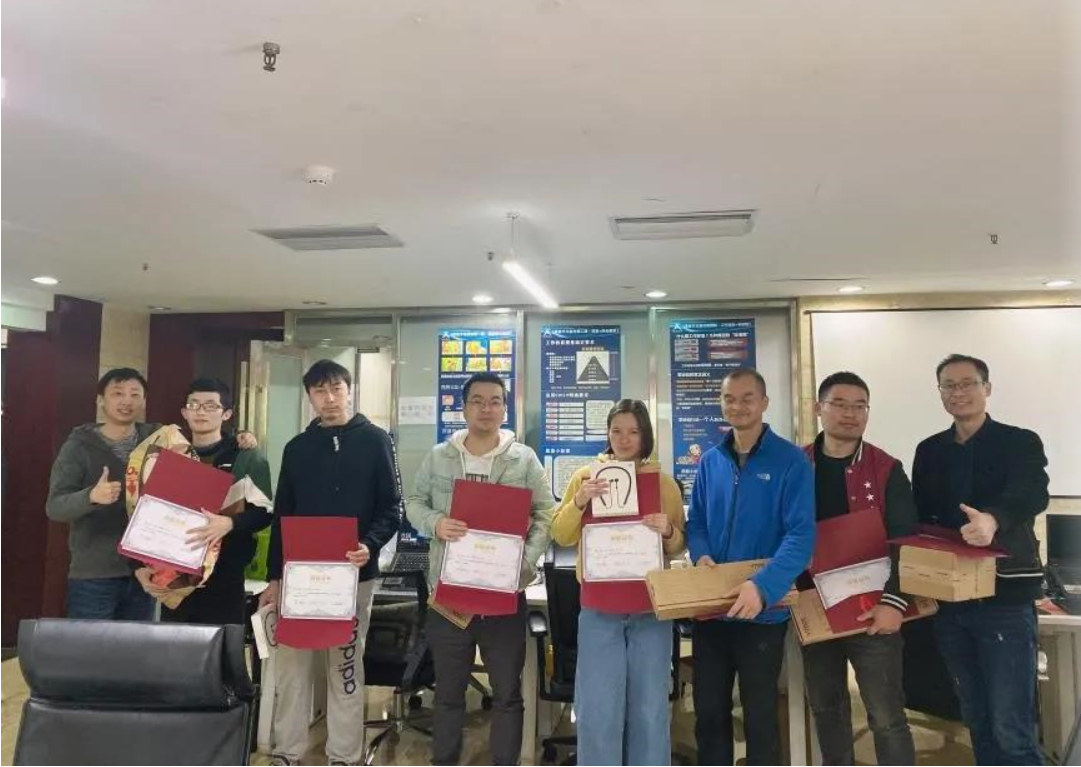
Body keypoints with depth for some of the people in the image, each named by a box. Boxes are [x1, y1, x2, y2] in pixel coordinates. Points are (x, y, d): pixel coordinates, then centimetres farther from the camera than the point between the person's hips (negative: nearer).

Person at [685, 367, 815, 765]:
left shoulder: (791, 460, -11)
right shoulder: (711, 460, 5)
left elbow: (801, 535, -19)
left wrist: (763, 586, -32)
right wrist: (702, 555, -10)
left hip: (763, 611, -4)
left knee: (760, 715, 13)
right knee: (709, 710, 17)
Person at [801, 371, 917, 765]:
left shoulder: (886, 470, -5)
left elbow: (905, 541, -9)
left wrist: (894, 602, -18)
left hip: (871, 610, -3)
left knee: (886, 716, 2)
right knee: (826, 708, 16)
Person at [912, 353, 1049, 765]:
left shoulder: (1020, 443, -4)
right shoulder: (929, 451, 10)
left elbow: (1031, 495, -24)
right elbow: (920, 519, 11)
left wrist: (993, 519, -45)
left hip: (1005, 598, -4)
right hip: (949, 600, 5)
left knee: (1011, 729, -4)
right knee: (977, 721, 15)